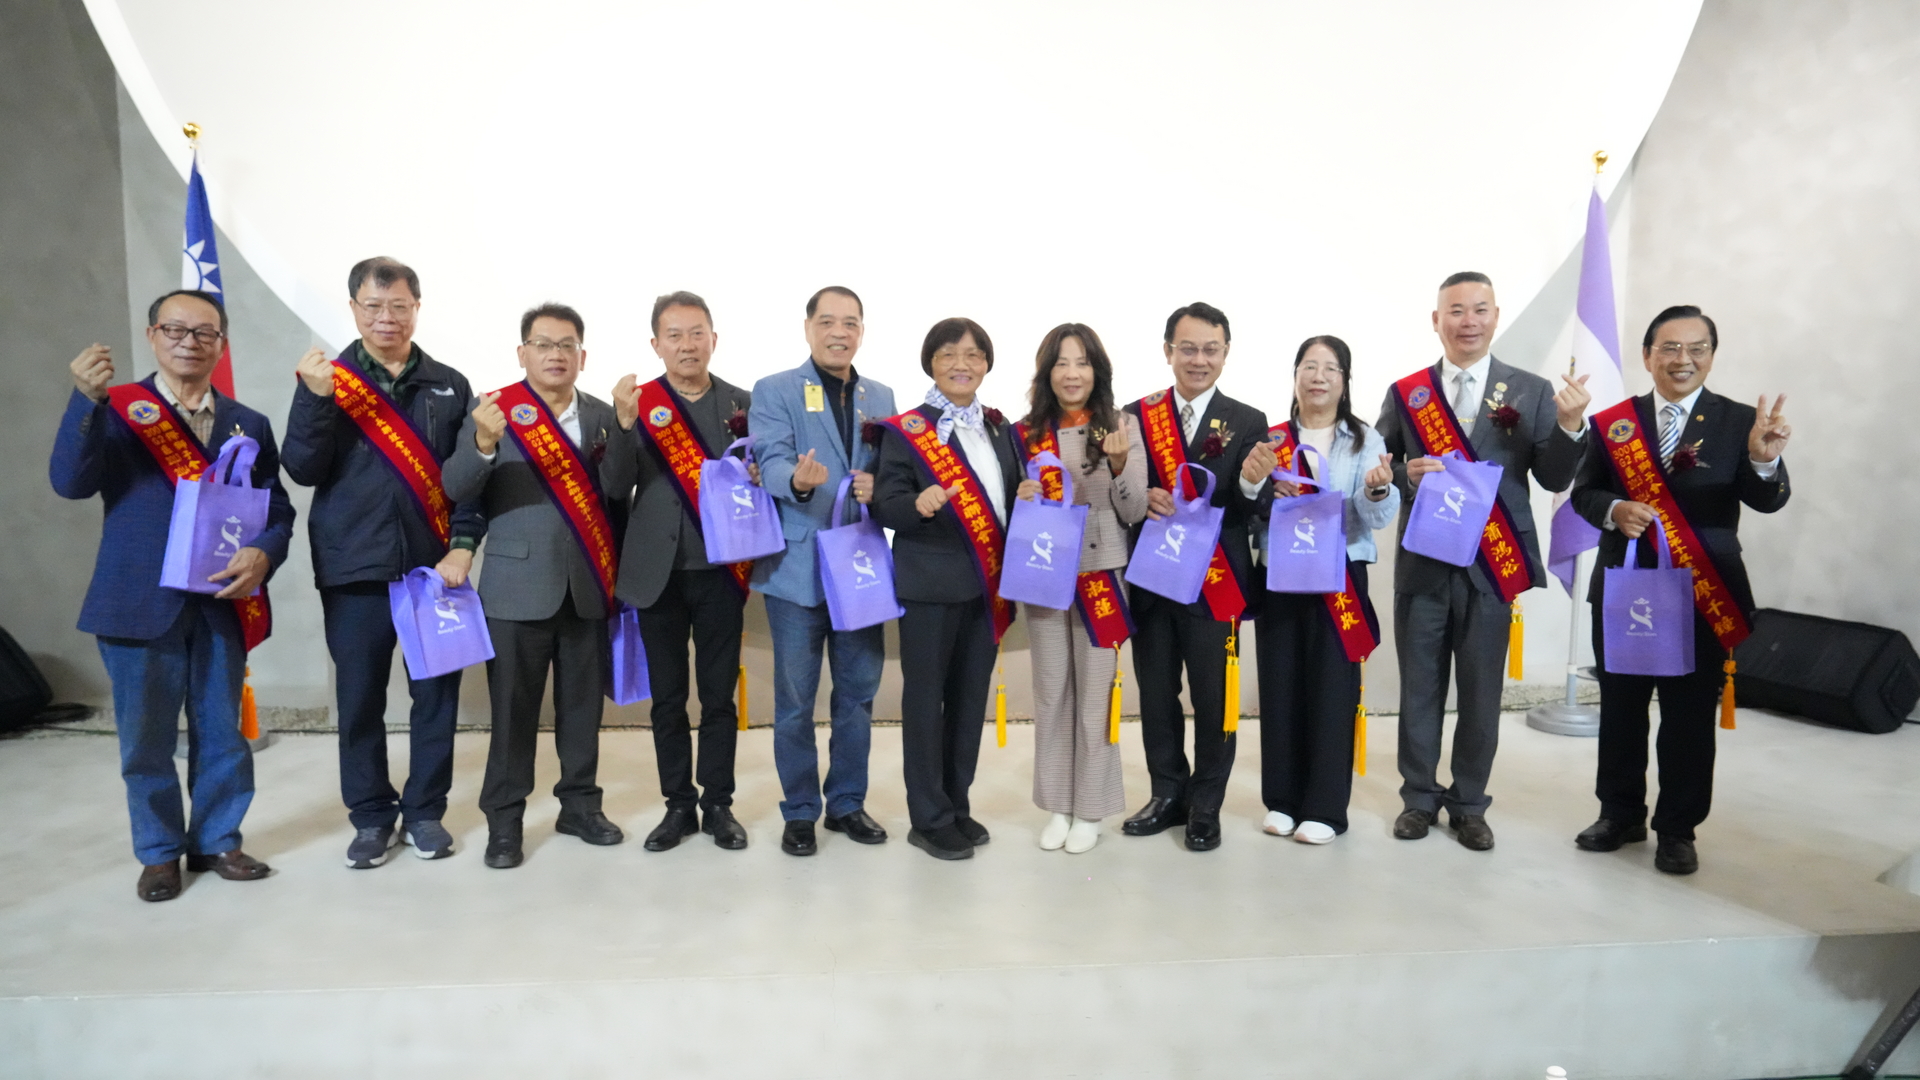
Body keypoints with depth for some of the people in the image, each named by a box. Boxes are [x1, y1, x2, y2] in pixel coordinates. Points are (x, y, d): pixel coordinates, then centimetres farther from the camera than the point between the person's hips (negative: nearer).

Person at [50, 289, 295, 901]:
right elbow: (71, 483, -13)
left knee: (220, 732, 10)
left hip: (223, 602, 2)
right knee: (146, 737, 7)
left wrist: (262, 554, -13)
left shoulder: (247, 425, 11)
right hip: (140, 600, -2)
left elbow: (277, 511, 8)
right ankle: (159, 852, 22)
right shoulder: (116, 410, 2)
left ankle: (216, 840, 24)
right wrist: (87, 398, -23)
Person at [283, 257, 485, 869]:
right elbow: (302, 470, -4)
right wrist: (317, 399, -17)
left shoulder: (449, 386, 7)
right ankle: (371, 817, 21)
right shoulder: (327, 379, 5)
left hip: (434, 565, 1)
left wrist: (462, 546, -8)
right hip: (354, 567, 0)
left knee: (436, 692, 6)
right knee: (359, 697, 6)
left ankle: (425, 811, 20)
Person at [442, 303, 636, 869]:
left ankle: (580, 804, 25)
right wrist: (484, 443, -28)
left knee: (584, 703, 11)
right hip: (519, 584, -3)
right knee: (514, 709, 3)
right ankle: (504, 820, 15)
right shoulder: (494, 409, -2)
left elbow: (617, 487, -6)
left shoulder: (600, 414, 7)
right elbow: (456, 490, -10)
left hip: (586, 585, 3)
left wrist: (625, 425, -19)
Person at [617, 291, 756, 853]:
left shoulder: (743, 404, 3)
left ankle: (717, 804, 21)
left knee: (719, 695, 8)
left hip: (720, 571, 0)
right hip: (660, 572, 0)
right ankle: (679, 804, 22)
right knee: (667, 697, 9)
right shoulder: (639, 402, 1)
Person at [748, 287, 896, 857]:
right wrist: (798, 480, -38)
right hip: (798, 568, -4)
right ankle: (799, 811, 21)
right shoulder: (774, 392, -2)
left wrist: (880, 485, -11)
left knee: (858, 695, 12)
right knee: (795, 701, 6)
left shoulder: (881, 397, 12)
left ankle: (847, 803, 27)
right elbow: (771, 462, -16)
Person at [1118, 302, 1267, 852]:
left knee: (1214, 698, 5)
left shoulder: (1248, 422, 1)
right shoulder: (1135, 416, 5)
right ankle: (1168, 794, 30)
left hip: (1215, 579, -2)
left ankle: (1205, 808, 22)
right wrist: (1141, 497, -16)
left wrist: (1253, 482, -26)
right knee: (1155, 693, 12)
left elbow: (1247, 511, -4)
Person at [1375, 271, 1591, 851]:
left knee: (1481, 693, 9)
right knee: (1419, 689, 10)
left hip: (1492, 566, 0)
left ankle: (1469, 805, 25)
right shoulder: (1404, 392, 4)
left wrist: (1570, 426, -18)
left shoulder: (1532, 391, 1)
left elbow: (1554, 479, -1)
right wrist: (1408, 474, -16)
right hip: (1422, 564, 1)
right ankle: (1420, 798, 25)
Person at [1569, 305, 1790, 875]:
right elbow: (1583, 493, 3)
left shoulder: (1739, 421, -3)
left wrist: (1764, 461, -36)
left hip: (1702, 595, -1)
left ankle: (1677, 829, 20)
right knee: (1619, 709, 12)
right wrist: (1614, 510, -19)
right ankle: (1621, 813, 28)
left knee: (1690, 716, 6)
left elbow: (1767, 501, -14)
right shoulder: (1612, 422, 2)